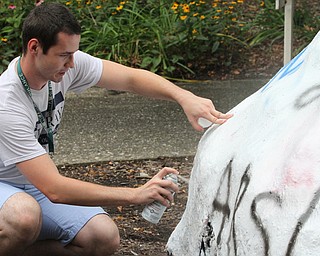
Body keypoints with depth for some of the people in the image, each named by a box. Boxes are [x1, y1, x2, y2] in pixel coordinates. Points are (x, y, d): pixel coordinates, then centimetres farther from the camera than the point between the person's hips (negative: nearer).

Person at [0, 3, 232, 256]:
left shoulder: (65, 62, -13)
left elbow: (130, 78, -6)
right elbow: (54, 189, -35)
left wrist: (184, 97, -26)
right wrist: (135, 195, -36)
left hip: (36, 187, 7)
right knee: (24, 216, -42)